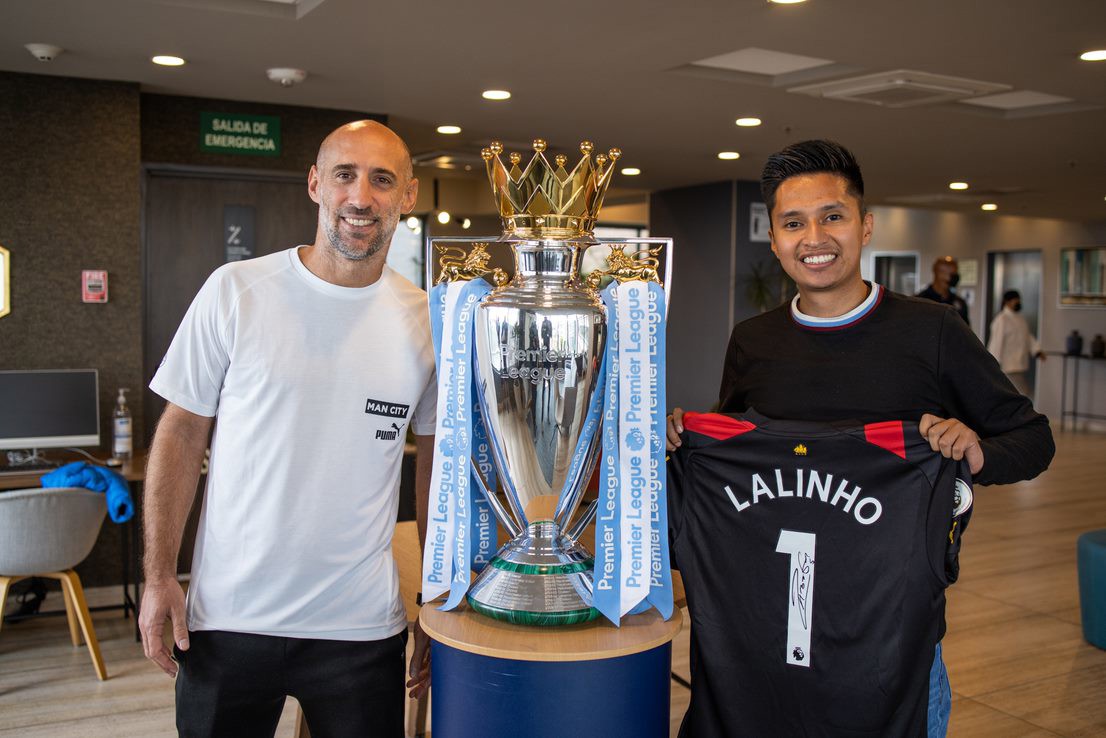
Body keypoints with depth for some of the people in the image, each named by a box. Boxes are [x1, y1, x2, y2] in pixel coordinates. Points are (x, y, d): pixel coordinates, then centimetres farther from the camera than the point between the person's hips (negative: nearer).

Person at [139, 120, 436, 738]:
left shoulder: (426, 320, -1)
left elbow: (435, 460, 6)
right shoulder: (236, 291, -6)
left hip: (362, 625, 1)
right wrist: (160, 575, -5)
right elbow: (182, 432, -1)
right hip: (227, 617, 0)